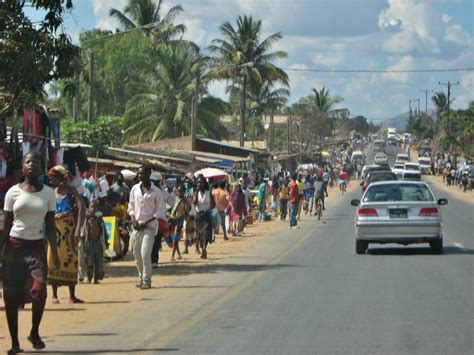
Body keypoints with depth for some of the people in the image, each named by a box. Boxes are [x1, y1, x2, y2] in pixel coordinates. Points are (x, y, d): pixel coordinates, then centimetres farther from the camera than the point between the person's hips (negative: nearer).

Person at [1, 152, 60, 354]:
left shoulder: (48, 193, 5)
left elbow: (50, 225, 7)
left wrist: (55, 252, 0)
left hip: (37, 248, 0)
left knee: (39, 289, -19)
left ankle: (34, 333, 3)